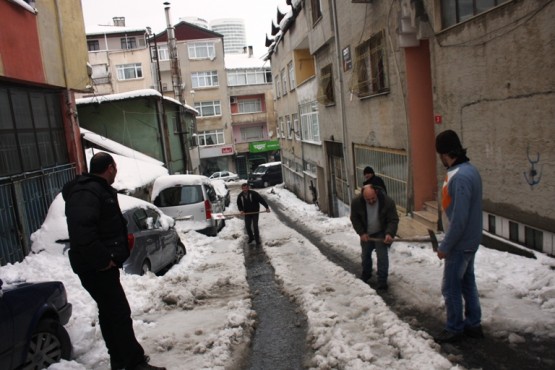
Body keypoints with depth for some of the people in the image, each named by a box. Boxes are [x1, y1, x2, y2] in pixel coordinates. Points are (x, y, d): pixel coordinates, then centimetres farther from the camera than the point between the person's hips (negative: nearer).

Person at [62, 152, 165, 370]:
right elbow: (82, 231, -32)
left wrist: (110, 257, 12)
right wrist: (103, 260, -25)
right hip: (95, 267, -11)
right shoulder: (87, 192, -19)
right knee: (120, 313, -6)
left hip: (100, 265, 11)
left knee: (110, 312, 18)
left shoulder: (98, 190, 15)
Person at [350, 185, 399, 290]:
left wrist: (389, 233, -36)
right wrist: (361, 233, -16)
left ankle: (382, 281, 3)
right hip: (366, 234, 3)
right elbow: (354, 219, -9)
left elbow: (393, 220, -21)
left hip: (381, 233, -2)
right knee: (365, 254, 17)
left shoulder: (388, 202, -28)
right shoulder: (356, 202, -24)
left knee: (382, 256, -10)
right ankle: (366, 274, 42)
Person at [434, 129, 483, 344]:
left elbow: (459, 219, -27)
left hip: (460, 244, -9)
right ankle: (473, 325, 32)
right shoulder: (468, 169, 5)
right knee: (467, 283, 19)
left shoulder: (460, 177, -26)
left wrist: (445, 247, -17)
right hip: (469, 241, 9)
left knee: (451, 287, 5)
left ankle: (454, 329, 20)